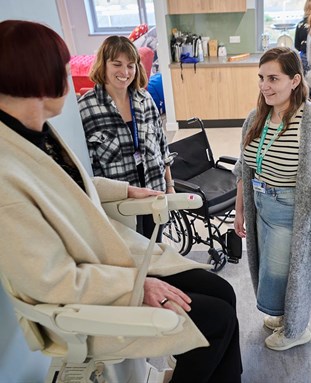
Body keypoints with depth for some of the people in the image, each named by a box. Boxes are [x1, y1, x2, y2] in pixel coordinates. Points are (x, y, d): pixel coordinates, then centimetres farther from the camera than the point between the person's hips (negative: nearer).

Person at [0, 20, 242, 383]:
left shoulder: (38, 131, -4)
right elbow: (54, 281, -25)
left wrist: (128, 190, 21)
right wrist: (139, 285, -19)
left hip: (115, 255, 8)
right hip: (86, 303, -7)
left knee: (223, 292, 5)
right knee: (219, 318, -3)